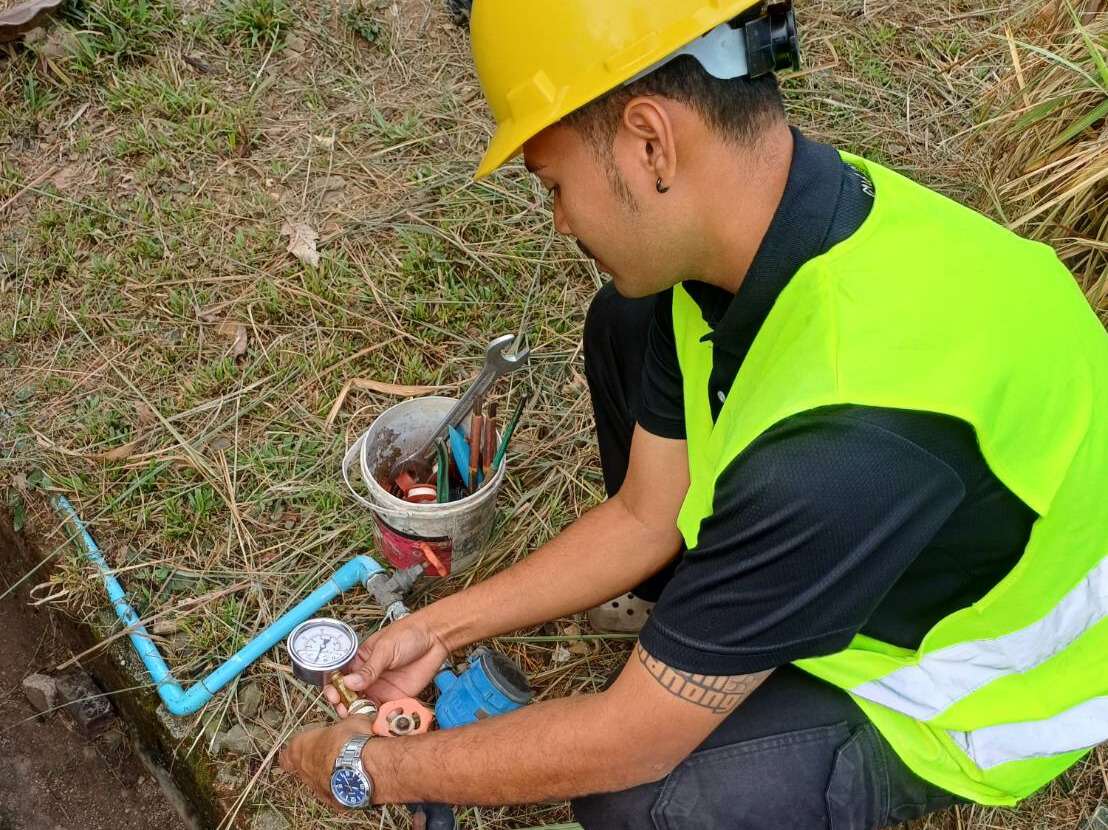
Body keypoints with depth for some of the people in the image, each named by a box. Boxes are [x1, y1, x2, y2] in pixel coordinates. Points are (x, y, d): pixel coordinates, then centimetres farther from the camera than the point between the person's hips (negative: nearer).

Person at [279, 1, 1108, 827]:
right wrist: (440, 627, -1)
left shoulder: (850, 427, -44)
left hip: (970, 692, -6)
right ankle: (694, 598, 19)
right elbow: (642, 516, -5)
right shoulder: (771, 222, -17)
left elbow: (629, 743, -31)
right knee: (627, 326, 1)